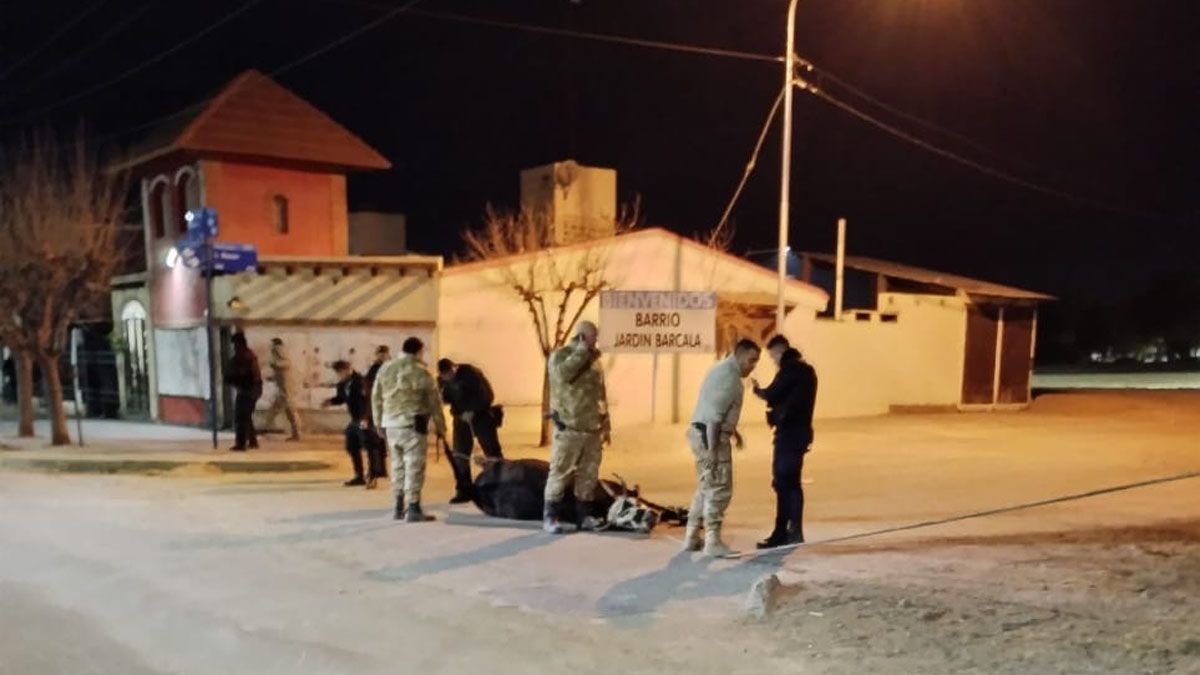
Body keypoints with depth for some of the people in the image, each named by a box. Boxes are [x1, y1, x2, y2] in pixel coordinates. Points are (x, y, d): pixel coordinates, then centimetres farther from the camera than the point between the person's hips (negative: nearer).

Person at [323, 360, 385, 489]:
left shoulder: (359, 381, -20)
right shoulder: (343, 384, 6)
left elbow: (365, 400, -29)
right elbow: (341, 398, 20)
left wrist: (364, 418, -39)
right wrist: (331, 401, -1)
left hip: (364, 420, -10)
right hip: (354, 420, 10)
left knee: (369, 448, -5)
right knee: (351, 448, 14)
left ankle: (372, 477, 2)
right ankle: (359, 476, 25)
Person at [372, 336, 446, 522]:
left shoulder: (385, 368, 9)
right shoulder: (420, 371, -8)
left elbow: (376, 398, 13)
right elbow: (434, 402, -4)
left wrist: (379, 424, 20)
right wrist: (440, 428, 5)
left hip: (391, 424, 6)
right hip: (413, 424, -6)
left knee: (398, 465, 16)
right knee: (414, 466, -3)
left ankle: (399, 507, 22)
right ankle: (413, 509, -3)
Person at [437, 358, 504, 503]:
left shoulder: (470, 373, -20)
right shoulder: (442, 380, -2)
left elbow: (485, 395, -20)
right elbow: (444, 398, 7)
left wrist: (472, 411, -26)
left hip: (481, 416, -5)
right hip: (461, 418, 5)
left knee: (492, 452, -3)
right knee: (459, 455, 2)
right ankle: (464, 490, 11)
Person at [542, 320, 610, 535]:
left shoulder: (594, 360, 15)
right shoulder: (560, 354, -3)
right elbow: (562, 374, -27)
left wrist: (606, 424, 16)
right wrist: (581, 351, -19)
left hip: (592, 429, 6)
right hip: (569, 428, -6)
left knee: (589, 473, 9)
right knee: (560, 472, -4)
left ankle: (584, 515, 20)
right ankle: (550, 516, 4)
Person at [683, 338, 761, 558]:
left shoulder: (724, 369, 18)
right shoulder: (729, 373, -14)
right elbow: (714, 414, -22)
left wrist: (732, 429, 27)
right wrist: (711, 448, -24)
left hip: (703, 433, 11)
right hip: (710, 436, -11)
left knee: (706, 487, 18)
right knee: (720, 489, -6)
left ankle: (692, 538, 24)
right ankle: (713, 542, -2)